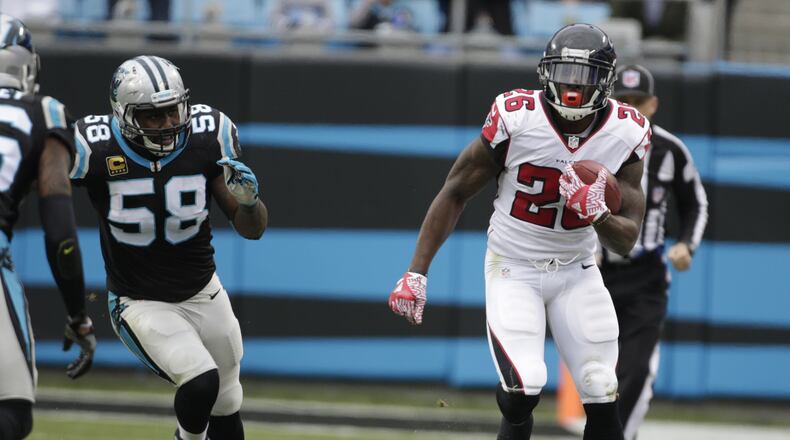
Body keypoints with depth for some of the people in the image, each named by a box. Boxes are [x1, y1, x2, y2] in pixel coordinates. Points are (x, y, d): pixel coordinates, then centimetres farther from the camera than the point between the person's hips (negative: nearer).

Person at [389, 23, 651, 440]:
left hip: (576, 273, 3)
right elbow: (455, 192, -6)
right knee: (522, 390, -21)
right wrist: (416, 272, -10)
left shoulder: (626, 133, -10)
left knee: (602, 398, -2)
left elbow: (626, 241, -6)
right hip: (513, 269, -3)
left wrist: (597, 214, -29)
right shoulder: (516, 118, -18)